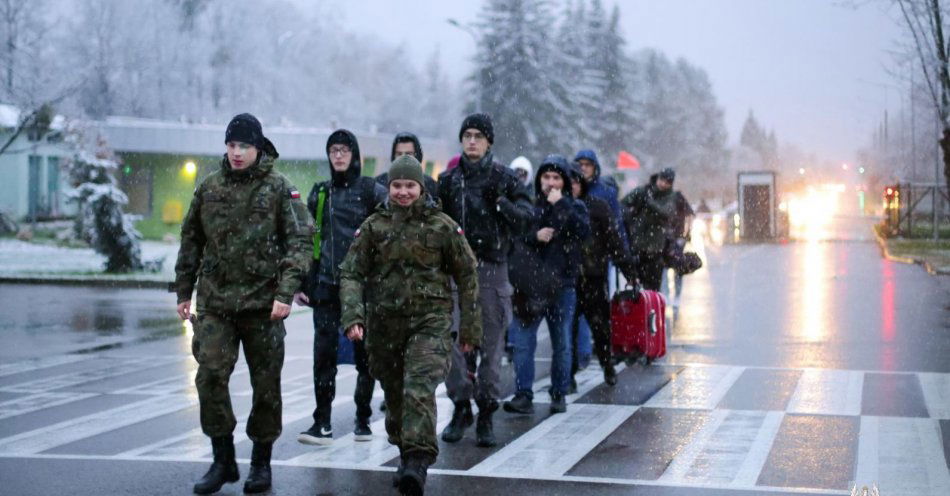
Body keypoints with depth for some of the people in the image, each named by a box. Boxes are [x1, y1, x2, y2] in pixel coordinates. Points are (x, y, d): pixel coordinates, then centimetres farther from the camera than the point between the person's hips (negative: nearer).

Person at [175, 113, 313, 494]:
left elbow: (299, 242, -9)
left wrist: (286, 293, -18)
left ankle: (261, 463, 21)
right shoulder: (209, 187, 7)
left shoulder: (279, 188, -3)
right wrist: (183, 291, 13)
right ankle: (223, 460, 5)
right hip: (216, 302, 2)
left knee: (266, 385, 5)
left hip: (262, 303, -2)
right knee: (210, 377, -9)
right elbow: (191, 241, 15)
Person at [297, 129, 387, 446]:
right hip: (326, 286, 2)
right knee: (324, 353, -5)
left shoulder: (372, 191, 3)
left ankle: (363, 419, 15)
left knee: (364, 353, 4)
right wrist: (301, 283, 10)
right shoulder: (320, 193, 13)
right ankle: (322, 423, -2)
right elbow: (307, 241, 16)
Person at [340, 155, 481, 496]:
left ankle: (418, 463, -26)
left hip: (430, 321, -3)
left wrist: (470, 328, 7)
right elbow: (351, 274, 1)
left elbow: (467, 278, 7)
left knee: (419, 390, -21)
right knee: (394, 396, 13)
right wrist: (353, 316, -15)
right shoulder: (373, 226, 5)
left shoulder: (442, 226, 1)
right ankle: (405, 453, 33)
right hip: (384, 323, 3)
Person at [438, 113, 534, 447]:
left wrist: (500, 202, -15)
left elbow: (526, 218, -1)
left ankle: (486, 414, 9)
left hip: (491, 269, -1)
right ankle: (460, 406, 9)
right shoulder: (448, 179, 11)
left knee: (491, 343, 2)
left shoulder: (504, 179, 6)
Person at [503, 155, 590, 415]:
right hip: (530, 285, 0)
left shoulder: (574, 207, 7)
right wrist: (534, 236, -16)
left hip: (563, 286, 0)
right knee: (522, 342, -8)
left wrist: (561, 205, -14)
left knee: (562, 344, 8)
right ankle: (523, 395, -4)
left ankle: (559, 394, 19)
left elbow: (584, 230, -13)